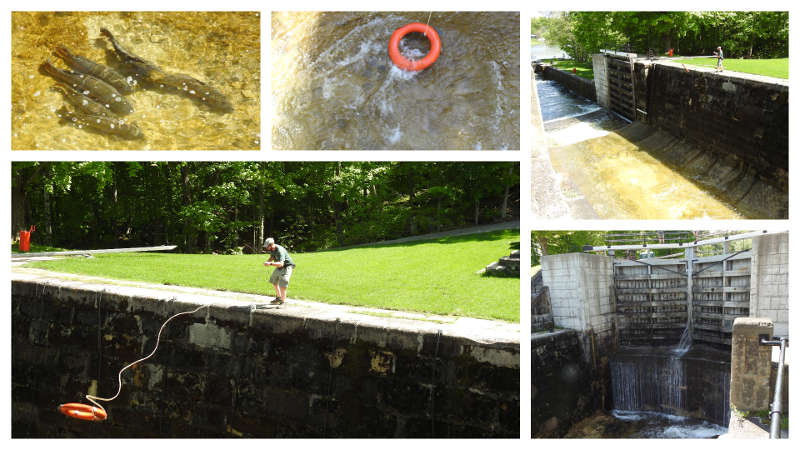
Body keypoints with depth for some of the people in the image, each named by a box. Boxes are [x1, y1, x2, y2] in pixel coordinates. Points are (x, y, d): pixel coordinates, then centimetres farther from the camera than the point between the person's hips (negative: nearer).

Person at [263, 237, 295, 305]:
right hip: (279, 268, 10)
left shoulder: (279, 250, -33)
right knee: (274, 282, 22)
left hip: (286, 266, -10)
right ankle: (278, 298, 40)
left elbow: (281, 264, -43)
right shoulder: (272, 249, -4)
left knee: (282, 285, -21)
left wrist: (270, 264, -54)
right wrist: (268, 262, -8)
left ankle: (283, 302, -15)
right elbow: (272, 257, 15)